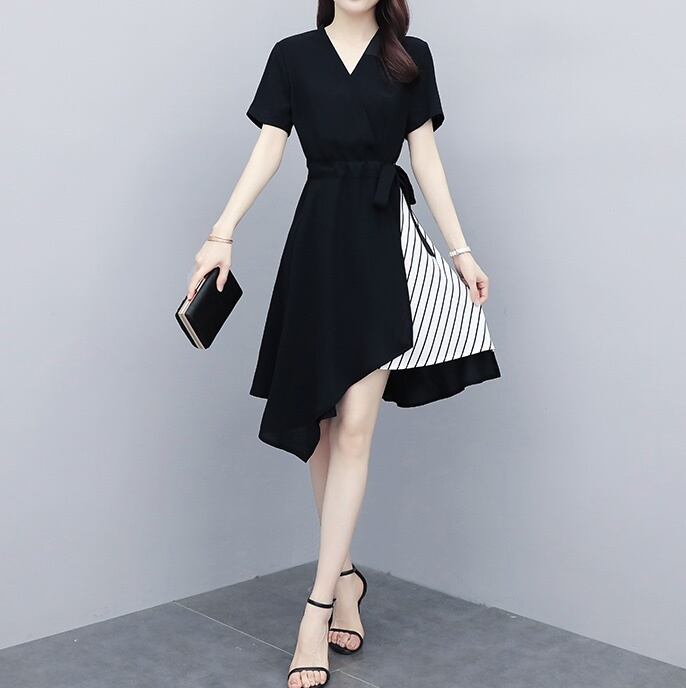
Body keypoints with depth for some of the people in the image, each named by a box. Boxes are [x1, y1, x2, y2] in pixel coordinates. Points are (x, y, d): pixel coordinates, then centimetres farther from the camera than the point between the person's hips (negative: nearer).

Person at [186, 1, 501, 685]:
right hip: (319, 241, 1)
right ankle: (345, 575, 20)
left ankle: (318, 606, -2)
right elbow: (267, 152, 3)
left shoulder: (410, 57, 11)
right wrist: (222, 234, -8)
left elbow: (427, 158, 9)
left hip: (384, 242, -1)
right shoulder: (293, 55, 10)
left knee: (354, 427, -7)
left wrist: (461, 251, 5)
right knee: (322, 420, 4)